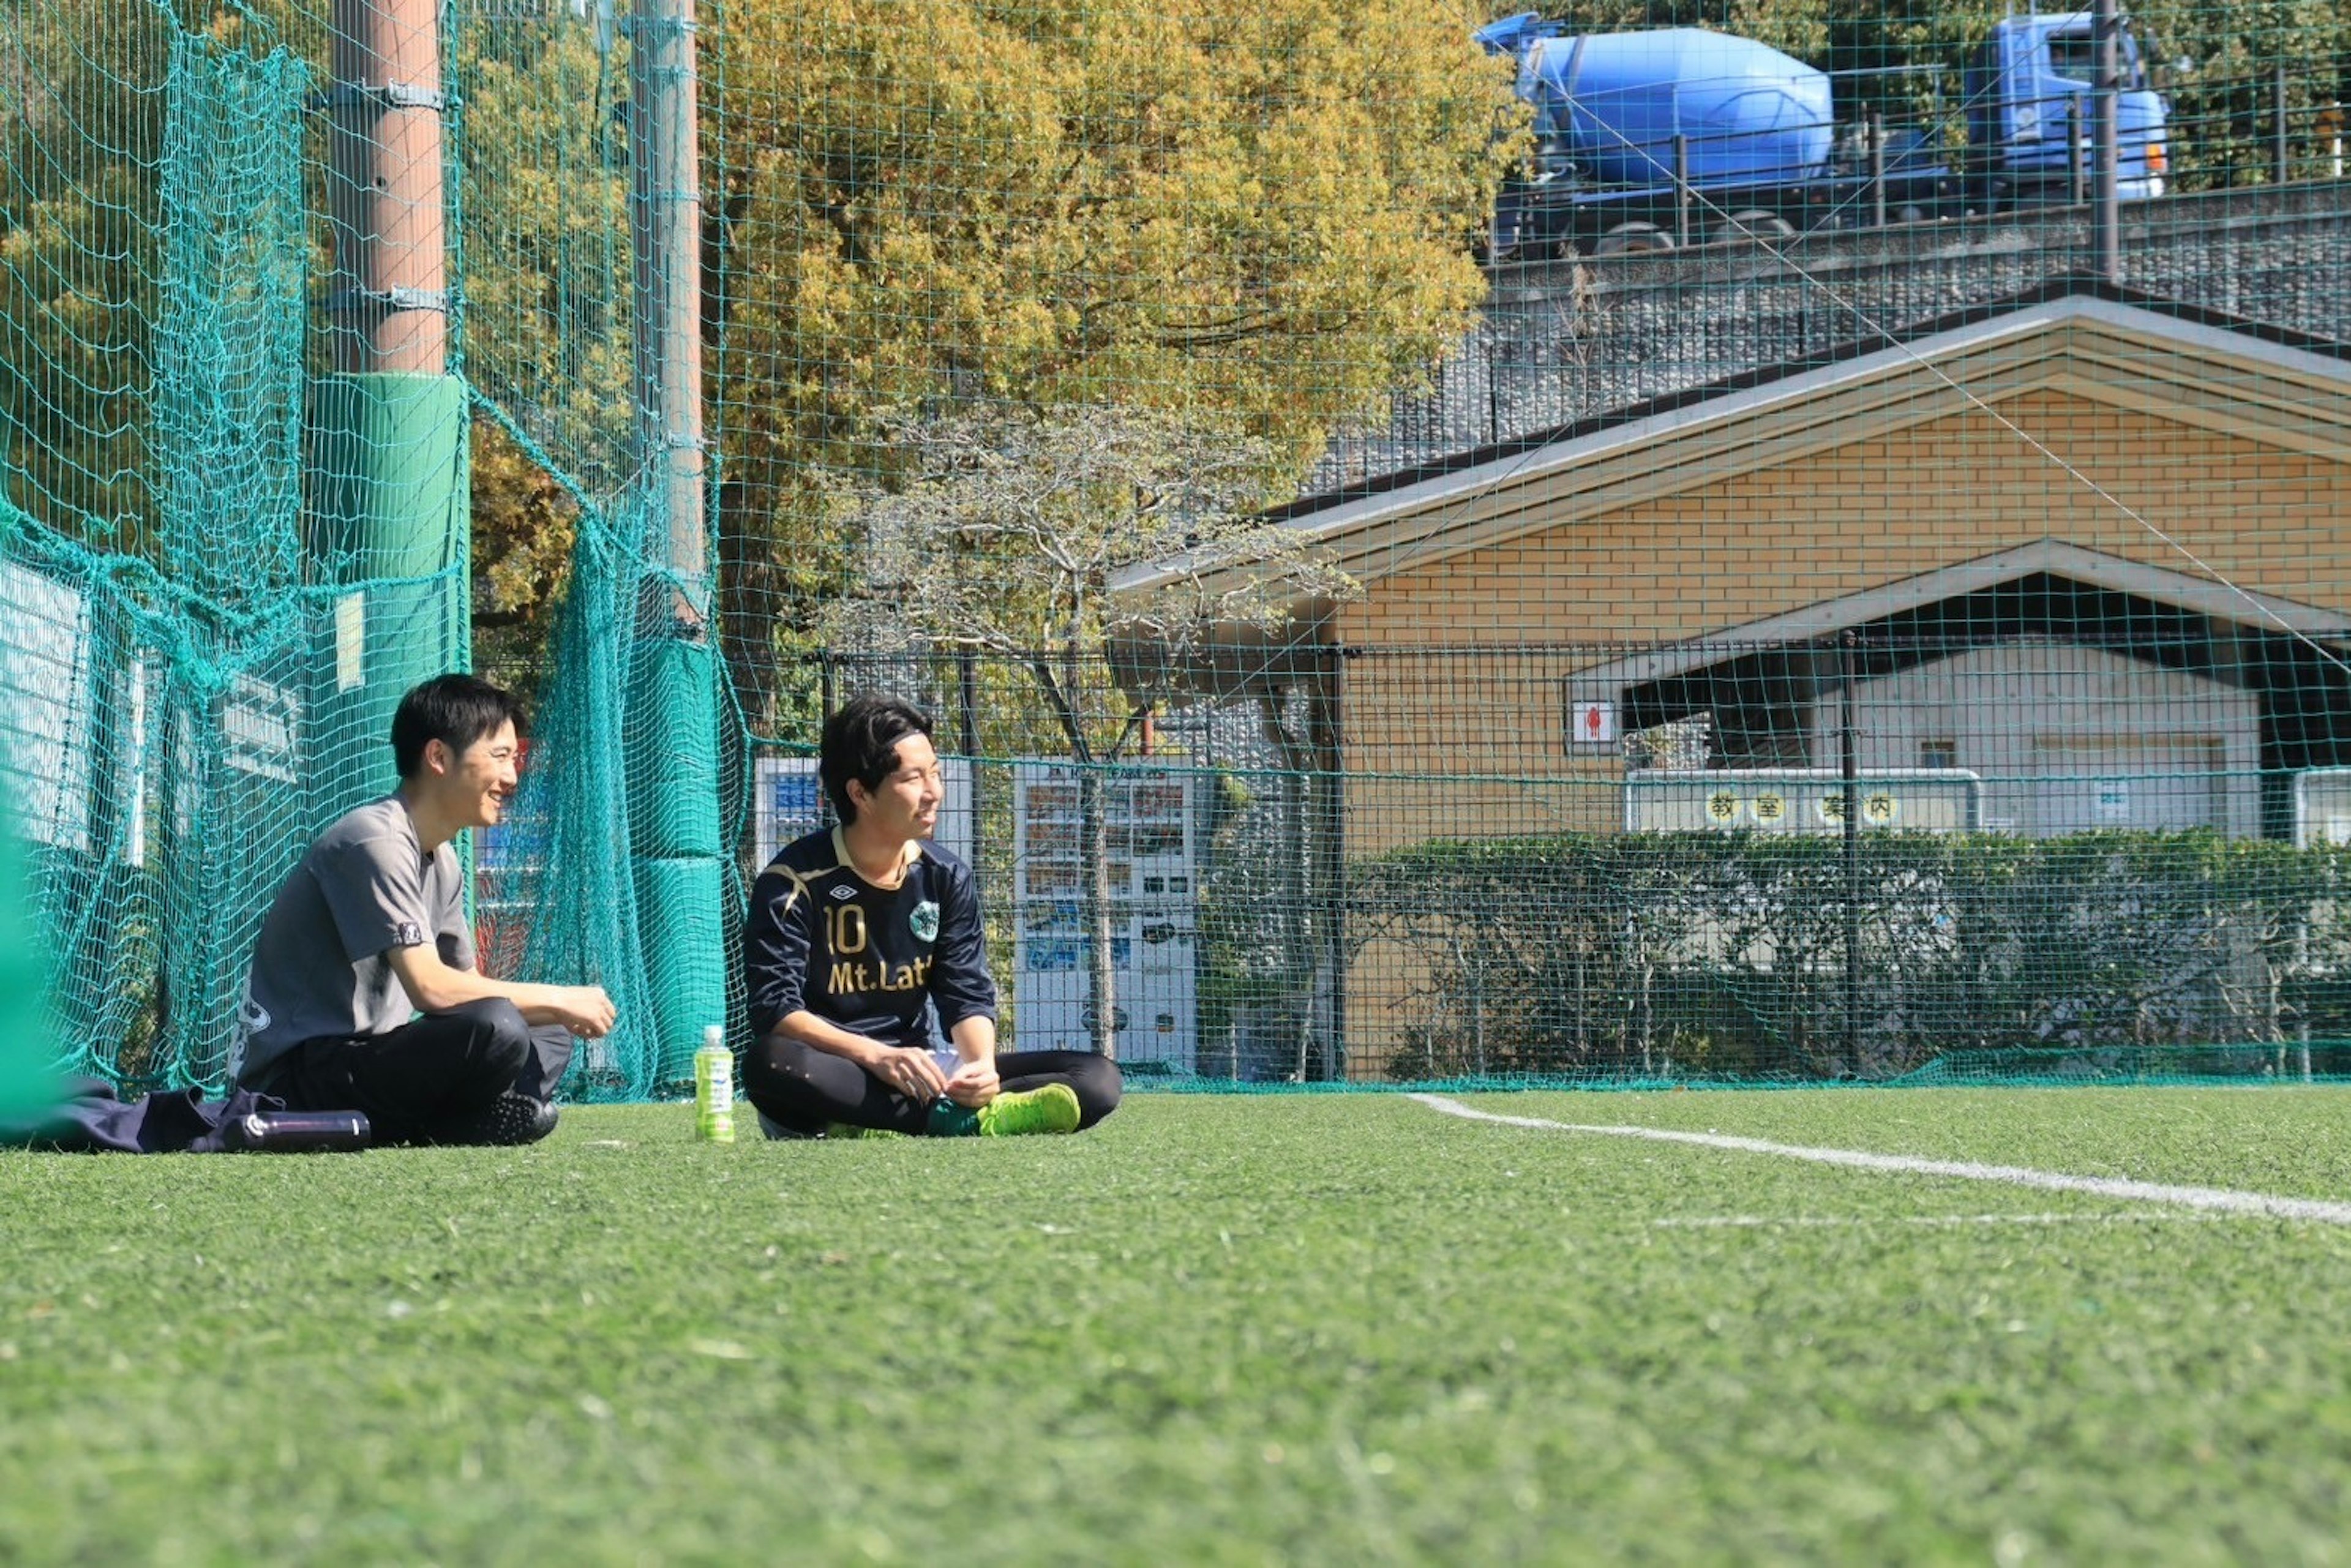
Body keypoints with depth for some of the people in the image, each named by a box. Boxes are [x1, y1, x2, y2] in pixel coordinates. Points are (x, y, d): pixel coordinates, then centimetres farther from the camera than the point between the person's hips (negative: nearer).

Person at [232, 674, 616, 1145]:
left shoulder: (442, 861, 16)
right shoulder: (374, 841, -16)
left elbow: (468, 984, 18)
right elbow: (431, 989, -24)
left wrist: (562, 1013, -2)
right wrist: (558, 1000, -15)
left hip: (364, 1059, 11)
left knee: (549, 1037, 10)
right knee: (496, 1030, -30)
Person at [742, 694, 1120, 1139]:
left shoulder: (948, 879, 7)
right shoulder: (795, 880, -8)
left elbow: (970, 995, 1)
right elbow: (777, 1007, -16)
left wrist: (982, 1063, -23)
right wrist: (877, 1057, -31)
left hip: (922, 1074, 5)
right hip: (835, 1077, -5)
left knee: (1098, 1078, -12)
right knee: (771, 1064, -41)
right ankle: (961, 1122, -35)